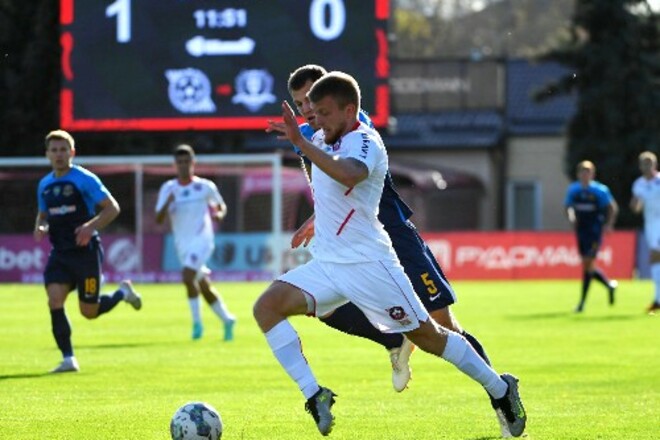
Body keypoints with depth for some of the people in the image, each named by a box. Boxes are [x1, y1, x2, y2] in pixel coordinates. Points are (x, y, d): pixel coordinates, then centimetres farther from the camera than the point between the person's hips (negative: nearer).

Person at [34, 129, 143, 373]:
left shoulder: (85, 179, -8)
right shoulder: (44, 185, 10)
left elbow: (112, 208, -9)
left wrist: (91, 226, -24)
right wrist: (40, 228, 0)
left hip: (86, 251, -5)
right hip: (60, 254, 5)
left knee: (89, 312, -1)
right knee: (54, 301, -15)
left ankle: (123, 292, 30)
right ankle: (68, 359, -8)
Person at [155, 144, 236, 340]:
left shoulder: (205, 186, -2)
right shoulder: (168, 188, 3)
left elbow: (220, 205, 13)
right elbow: (158, 219, -2)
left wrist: (219, 214, -11)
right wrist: (167, 203, -21)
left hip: (202, 240, -4)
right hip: (182, 245, 4)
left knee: (187, 276, -24)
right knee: (204, 286, 10)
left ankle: (197, 323, -14)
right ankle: (226, 319, 27)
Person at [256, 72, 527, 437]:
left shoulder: (363, 142, -16)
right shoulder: (323, 141, 9)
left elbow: (349, 175, -40)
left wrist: (300, 143, -44)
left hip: (367, 263, -7)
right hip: (326, 265, 7)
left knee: (427, 336, 2)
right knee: (266, 307, -14)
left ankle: (501, 390, 20)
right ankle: (314, 395, -16)